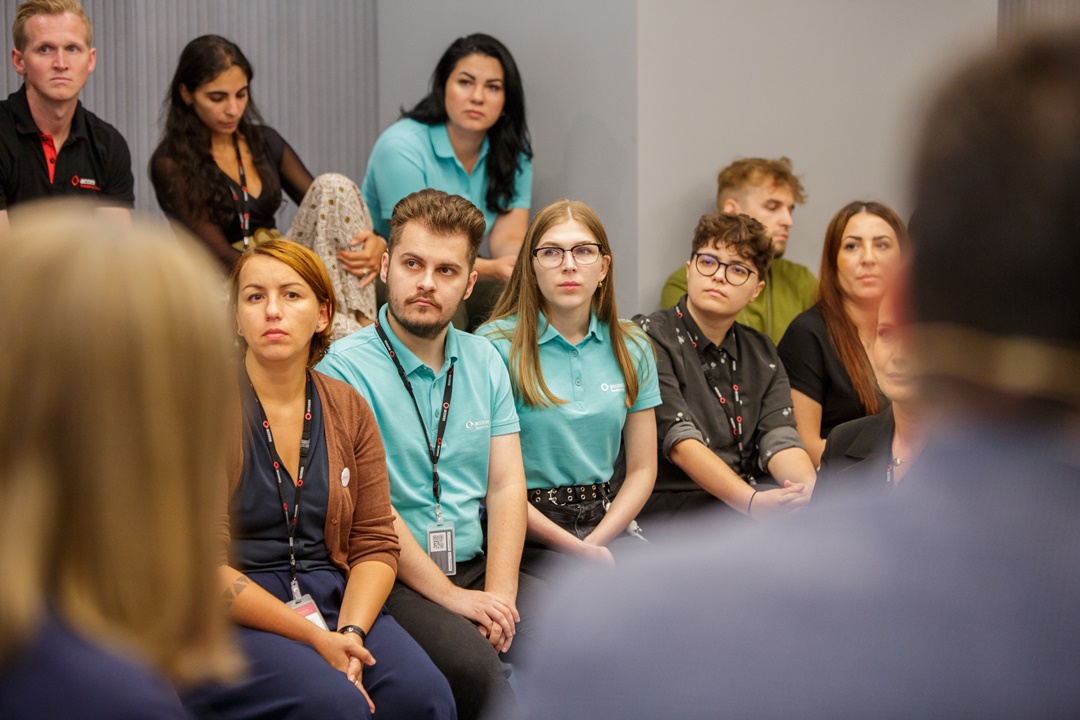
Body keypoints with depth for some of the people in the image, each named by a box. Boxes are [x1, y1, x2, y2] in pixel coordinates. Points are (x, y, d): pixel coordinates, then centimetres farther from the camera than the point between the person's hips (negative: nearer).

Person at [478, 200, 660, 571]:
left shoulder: (632, 348, 11)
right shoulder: (496, 344, -4)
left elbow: (642, 470, 11)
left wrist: (594, 543, -5)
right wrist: (572, 547, -11)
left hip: (605, 522, 5)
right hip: (527, 533, -5)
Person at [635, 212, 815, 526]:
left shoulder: (762, 355, 16)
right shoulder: (649, 339, -4)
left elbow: (780, 440, 1)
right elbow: (681, 442, -17)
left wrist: (813, 490, -23)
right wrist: (753, 501, -31)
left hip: (747, 496, 6)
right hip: (670, 503, -6)